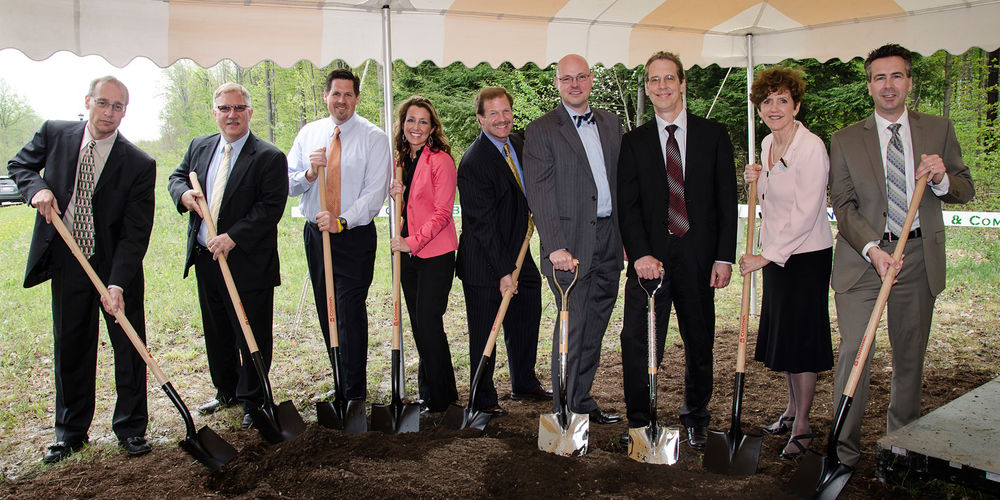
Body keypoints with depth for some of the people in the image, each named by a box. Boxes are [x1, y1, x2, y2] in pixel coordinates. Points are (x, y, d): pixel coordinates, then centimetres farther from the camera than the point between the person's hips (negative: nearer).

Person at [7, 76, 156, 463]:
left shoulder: (139, 164, -14)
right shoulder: (54, 133, -4)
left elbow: (135, 233, -16)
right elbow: (19, 164, 14)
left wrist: (117, 284, -25)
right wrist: (37, 188, -11)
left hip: (117, 266, -2)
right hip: (67, 263, 3)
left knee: (129, 348, 6)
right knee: (70, 348, 13)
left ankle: (131, 429, 23)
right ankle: (71, 431, 29)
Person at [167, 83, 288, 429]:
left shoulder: (269, 157, -11)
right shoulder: (199, 147, 9)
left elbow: (271, 206, -17)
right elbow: (177, 176, 21)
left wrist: (233, 238, -24)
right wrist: (183, 193, -4)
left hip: (248, 262, -6)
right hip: (205, 258, 7)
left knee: (252, 336, 4)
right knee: (216, 332, 20)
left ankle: (252, 401, 21)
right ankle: (226, 390, 38)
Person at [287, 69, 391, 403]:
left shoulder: (374, 137, -4)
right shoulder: (309, 133, 9)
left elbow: (375, 191, -12)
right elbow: (288, 185, 6)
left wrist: (342, 221, -23)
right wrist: (310, 172, -15)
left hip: (355, 235, -5)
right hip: (316, 234, 5)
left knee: (350, 313, -7)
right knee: (326, 312, 12)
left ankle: (354, 393, 4)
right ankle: (343, 381, 28)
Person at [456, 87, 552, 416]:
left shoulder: (517, 143, 5)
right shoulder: (474, 161, -20)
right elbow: (483, 223, -22)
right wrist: (503, 272, -22)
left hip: (516, 253, 8)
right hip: (484, 263, -8)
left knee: (526, 321, 18)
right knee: (484, 334, 4)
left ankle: (524, 384, 38)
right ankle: (483, 399, 21)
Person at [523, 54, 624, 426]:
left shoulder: (611, 123, 14)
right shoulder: (541, 130, -4)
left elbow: (622, 180, 15)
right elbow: (538, 193, -11)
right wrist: (555, 246, -20)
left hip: (609, 241, 6)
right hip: (571, 243, -5)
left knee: (594, 328, 12)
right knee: (572, 327, -2)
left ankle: (582, 402, 26)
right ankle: (567, 410, 11)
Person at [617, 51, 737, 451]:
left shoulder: (713, 134, 7)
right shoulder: (634, 142, 7)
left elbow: (727, 200, 4)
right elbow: (627, 205, 1)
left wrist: (725, 256, -4)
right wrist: (640, 254, -13)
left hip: (698, 256, 1)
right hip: (650, 257, 0)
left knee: (699, 342, 12)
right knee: (638, 342, -3)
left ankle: (695, 418, 31)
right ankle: (639, 420, 15)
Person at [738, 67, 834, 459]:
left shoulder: (811, 147, -17)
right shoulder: (768, 144, 8)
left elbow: (805, 214, -21)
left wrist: (766, 257, -20)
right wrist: (755, 181, 0)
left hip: (806, 257, -8)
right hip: (775, 254, 8)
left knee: (801, 336, 0)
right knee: (782, 333, 16)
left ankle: (802, 427, 13)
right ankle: (792, 409, 33)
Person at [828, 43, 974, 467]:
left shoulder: (938, 130, 8)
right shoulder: (845, 140, 3)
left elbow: (966, 190, 10)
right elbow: (844, 205, -2)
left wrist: (942, 178, -13)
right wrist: (872, 249, -18)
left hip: (919, 256, 2)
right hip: (862, 255, -2)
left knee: (910, 355, 10)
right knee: (854, 350, -8)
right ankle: (844, 448, 3)